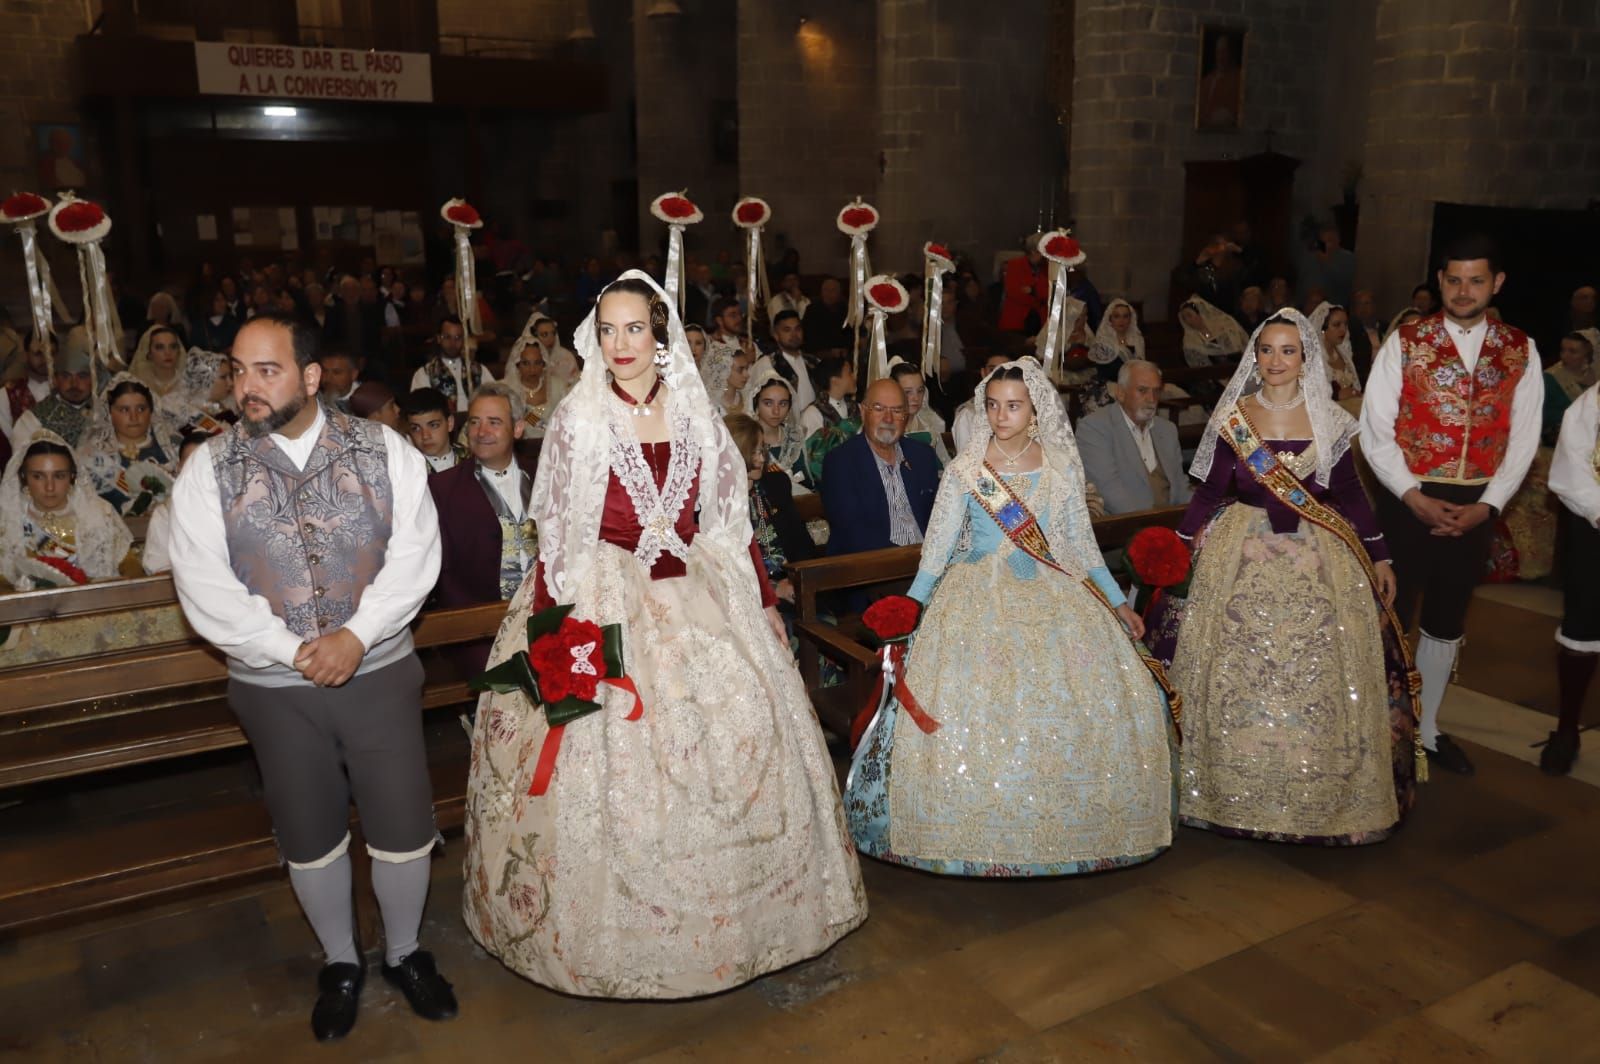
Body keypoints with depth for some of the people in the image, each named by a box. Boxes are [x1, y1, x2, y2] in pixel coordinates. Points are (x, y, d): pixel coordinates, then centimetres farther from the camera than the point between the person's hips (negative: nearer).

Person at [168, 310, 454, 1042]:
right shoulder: (209, 468, -4)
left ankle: (404, 953, 33)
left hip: (379, 671, 0)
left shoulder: (384, 451, -5)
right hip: (275, 686, 1)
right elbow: (205, 587, -9)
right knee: (310, 839, 16)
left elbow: (414, 555, -10)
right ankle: (340, 962, 39)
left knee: (404, 829, 7)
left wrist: (355, 635, -20)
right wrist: (295, 651, -16)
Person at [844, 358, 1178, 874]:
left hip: (1054, 599, 3)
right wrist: (910, 608, -3)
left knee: (1083, 704, -6)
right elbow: (938, 542, 1)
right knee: (971, 712, -11)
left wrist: (1117, 602, 11)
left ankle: (1068, 822, 13)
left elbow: (1081, 541, 11)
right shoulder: (966, 468, -3)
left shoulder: (1062, 466, 3)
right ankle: (979, 833, 6)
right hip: (979, 601, -2)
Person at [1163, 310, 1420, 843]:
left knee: (1318, 676, 2)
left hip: (1318, 560, 1)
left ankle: (1318, 794, 18)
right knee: (1239, 674, 3)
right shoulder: (1233, 417, 2)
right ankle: (1240, 791, 17)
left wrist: (1379, 557, 6)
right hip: (1243, 558, 0)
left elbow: (1350, 493, 7)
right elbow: (1211, 489, 5)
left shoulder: (1330, 420, 3)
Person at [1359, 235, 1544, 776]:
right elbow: (1375, 431, -8)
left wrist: (1486, 506, -9)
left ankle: (1426, 729, 31)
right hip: (1409, 501, -3)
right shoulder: (1404, 342, -6)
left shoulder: (1520, 352, 2)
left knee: (1447, 621, 15)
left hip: (1476, 507, 3)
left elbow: (1523, 439, 1)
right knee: (1392, 616, 4)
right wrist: (1414, 498, -15)